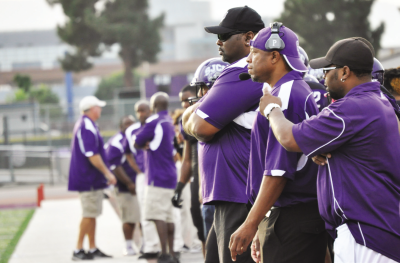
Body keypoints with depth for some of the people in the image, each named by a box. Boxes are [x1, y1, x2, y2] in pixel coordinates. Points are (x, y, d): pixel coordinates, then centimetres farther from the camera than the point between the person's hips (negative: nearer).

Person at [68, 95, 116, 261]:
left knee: (91, 214, 12)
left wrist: (104, 174, 22)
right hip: (89, 179, -10)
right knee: (89, 214, -7)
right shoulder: (88, 128, -18)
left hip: (90, 179, 10)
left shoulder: (83, 125, 16)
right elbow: (92, 155, -24)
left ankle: (92, 249, 16)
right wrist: (107, 173, -18)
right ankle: (78, 250, -5)